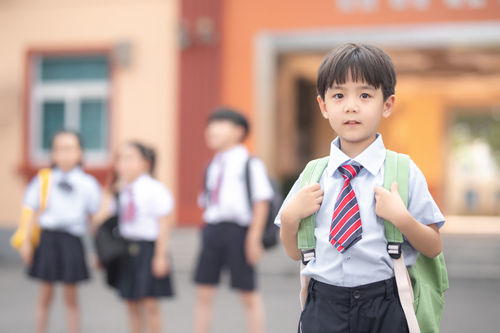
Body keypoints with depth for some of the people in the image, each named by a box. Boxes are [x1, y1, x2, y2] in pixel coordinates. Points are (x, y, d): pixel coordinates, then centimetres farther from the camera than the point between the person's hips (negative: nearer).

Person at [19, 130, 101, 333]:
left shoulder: (87, 184, 1)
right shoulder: (43, 181, 1)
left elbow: (93, 217, 6)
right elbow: (33, 214, 5)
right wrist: (26, 242, 2)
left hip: (72, 241, 0)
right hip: (48, 238, 0)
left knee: (71, 297, 6)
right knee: (45, 295, 8)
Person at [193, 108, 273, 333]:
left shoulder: (250, 164, -5)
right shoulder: (212, 167, 17)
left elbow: (261, 203, -10)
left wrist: (254, 237, -16)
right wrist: (207, 230, 14)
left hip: (237, 228, -6)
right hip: (212, 230, 7)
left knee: (248, 294, 3)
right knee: (203, 292, 5)